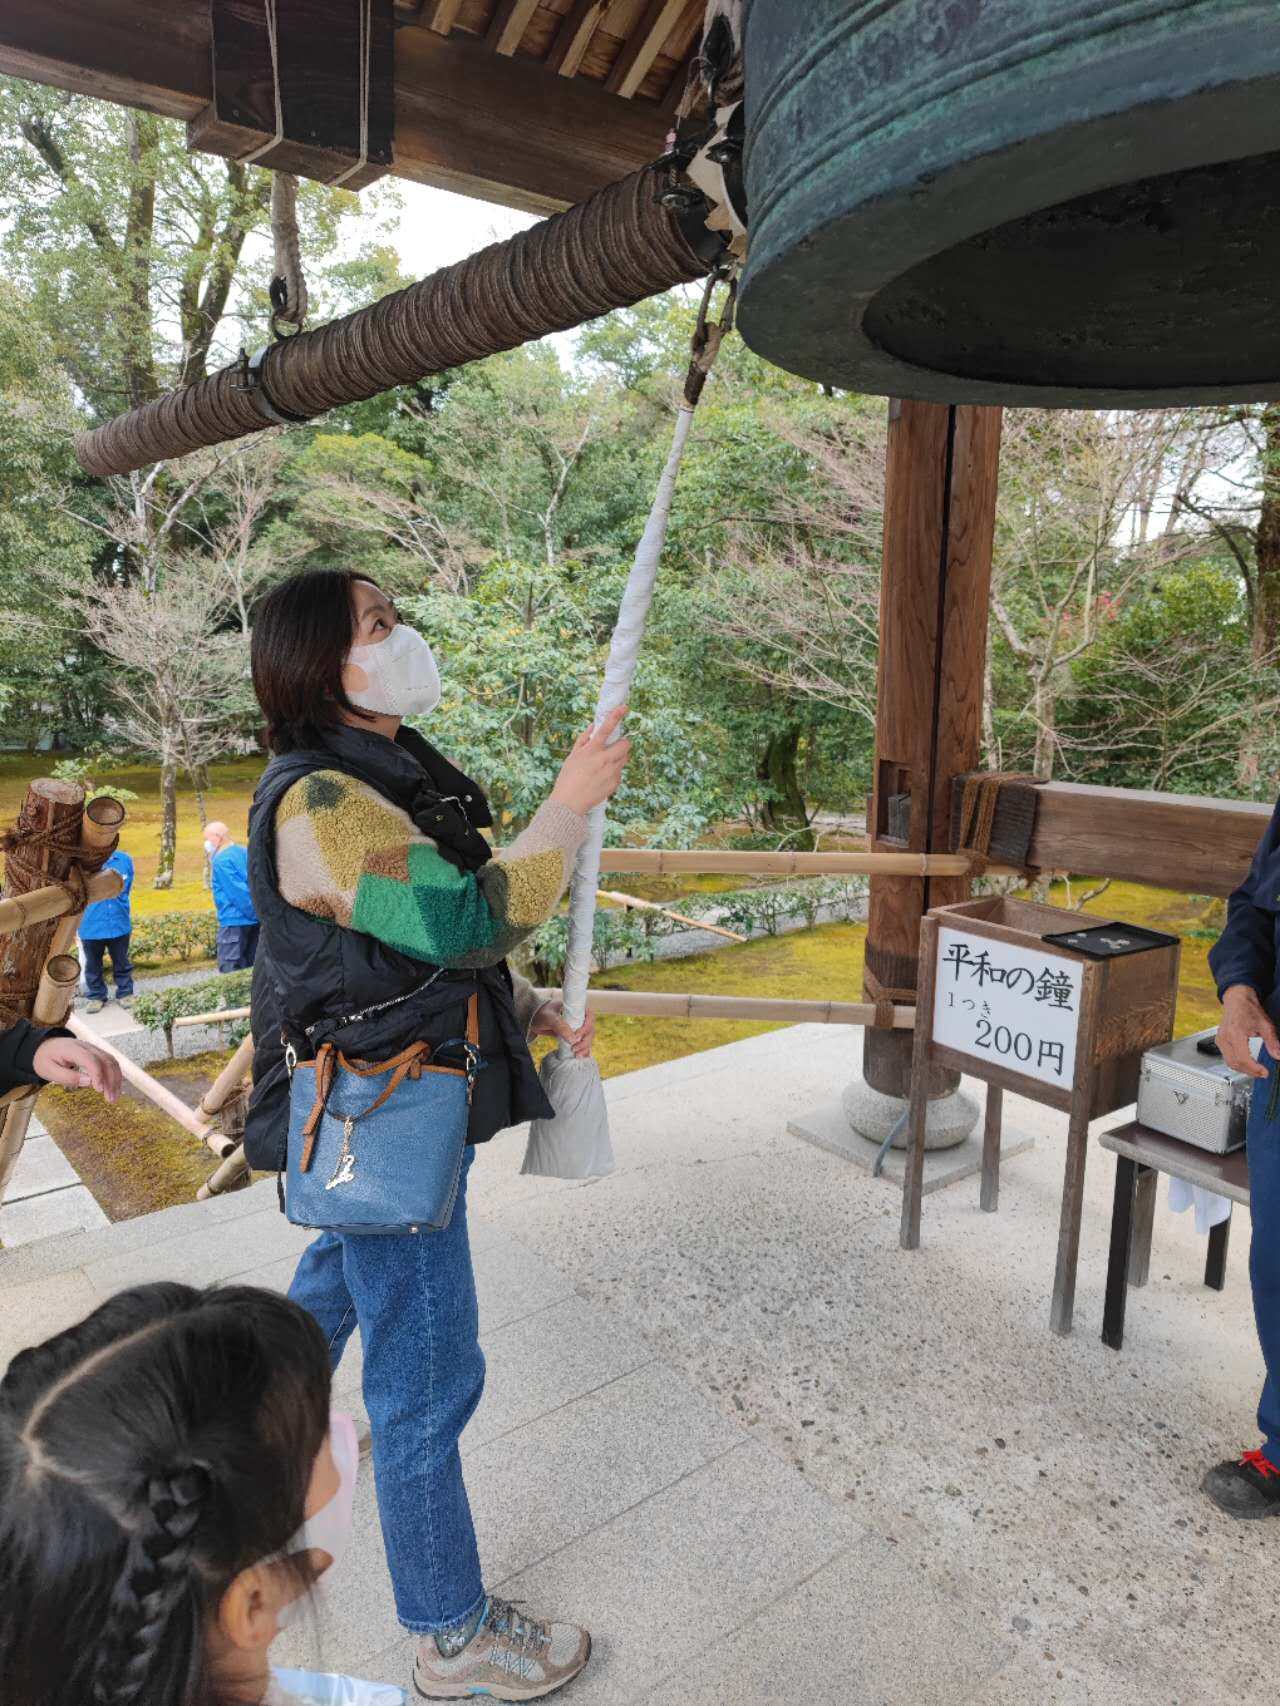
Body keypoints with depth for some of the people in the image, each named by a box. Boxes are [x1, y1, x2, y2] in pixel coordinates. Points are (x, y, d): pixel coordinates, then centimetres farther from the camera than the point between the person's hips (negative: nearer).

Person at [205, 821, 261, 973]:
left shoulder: (221, 860, -12)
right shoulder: (246, 853, 13)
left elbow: (238, 892, -18)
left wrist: (255, 914, -12)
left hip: (234, 922, -8)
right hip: (254, 920, 9)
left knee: (230, 973, -5)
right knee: (250, 967, 14)